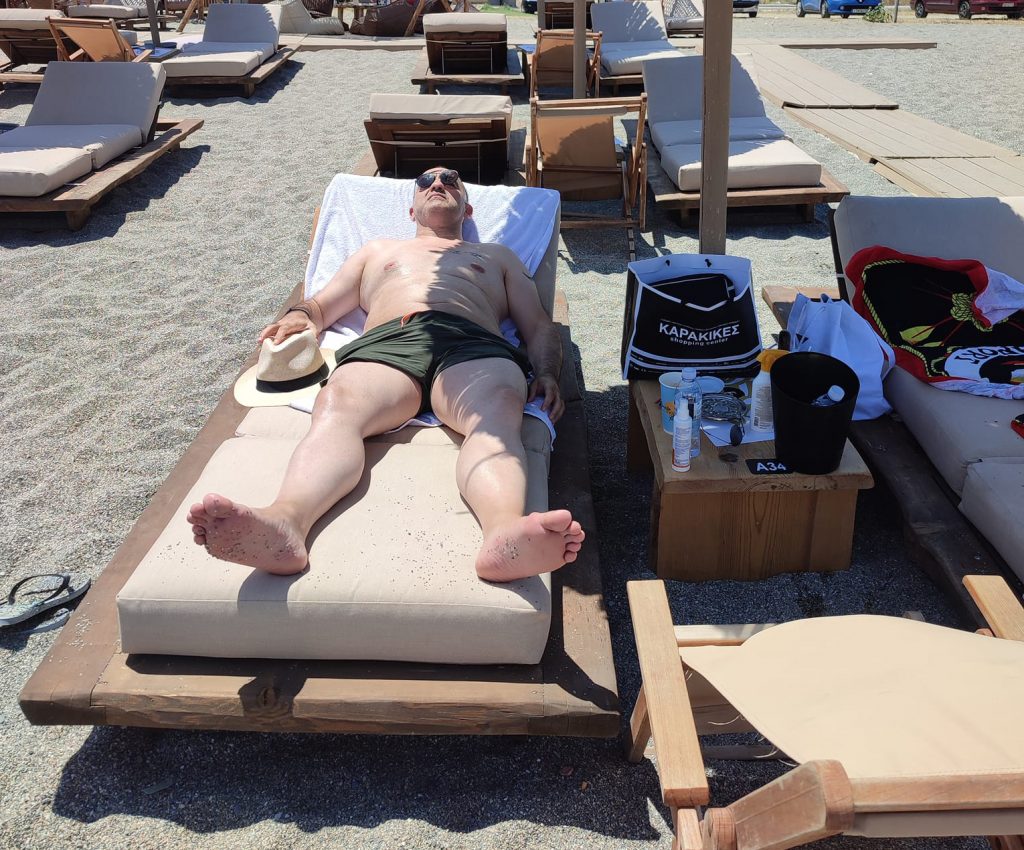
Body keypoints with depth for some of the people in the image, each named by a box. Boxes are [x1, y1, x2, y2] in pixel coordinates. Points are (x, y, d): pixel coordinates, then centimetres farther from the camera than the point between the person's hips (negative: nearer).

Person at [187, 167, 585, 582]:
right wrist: (298, 317, 8)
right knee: (336, 409, -36)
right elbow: (320, 306, 36)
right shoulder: (379, 249, 44)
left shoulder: (497, 255, 40)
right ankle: (285, 522, -63)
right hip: (383, 342, 1)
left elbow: (539, 326, 27)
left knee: (496, 420, -38)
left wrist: (546, 373, 3)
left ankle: (504, 535, -67)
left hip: (474, 345, 0)